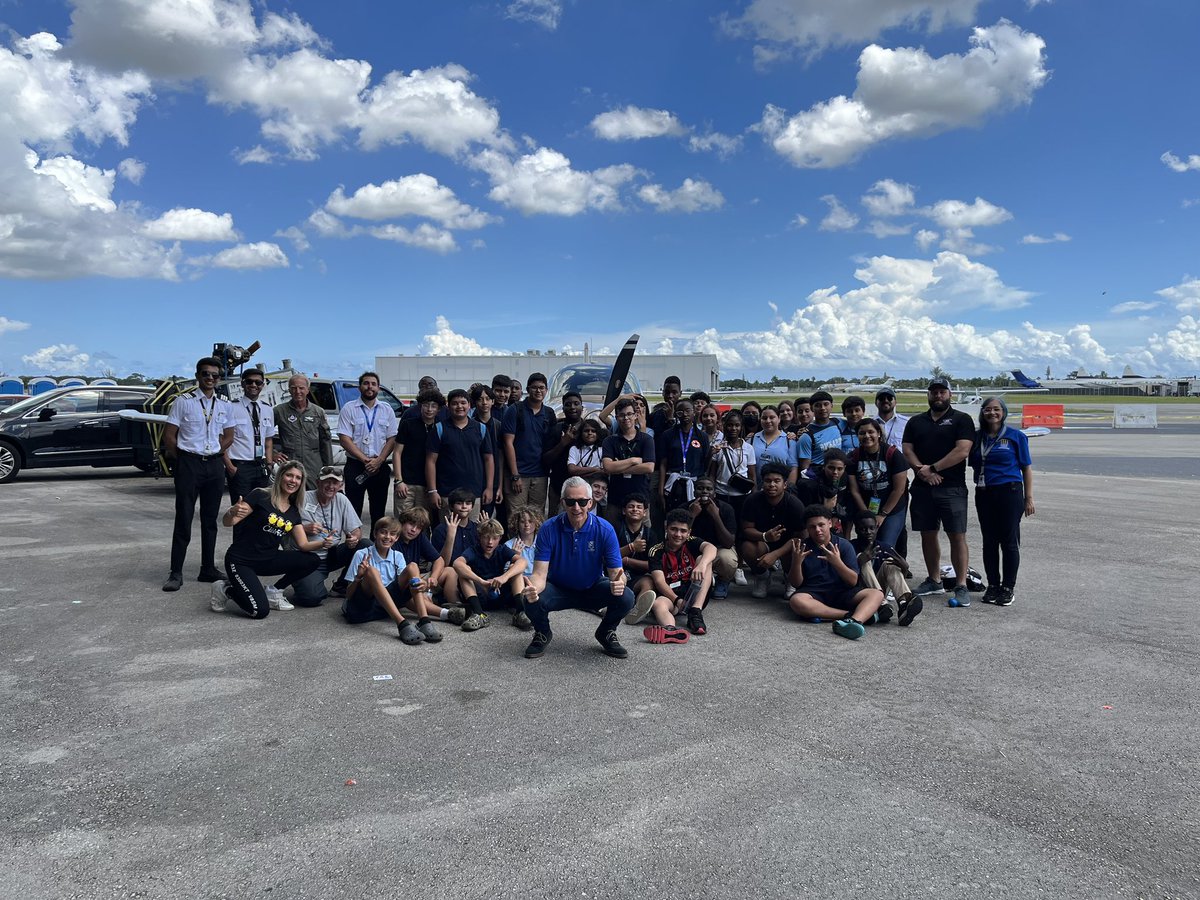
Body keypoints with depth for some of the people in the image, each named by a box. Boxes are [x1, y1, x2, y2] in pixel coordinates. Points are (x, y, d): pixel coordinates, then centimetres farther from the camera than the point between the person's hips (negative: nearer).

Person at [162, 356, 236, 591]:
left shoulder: (224, 405, 9)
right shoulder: (183, 401, -3)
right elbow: (168, 435, -2)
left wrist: (217, 453, 4)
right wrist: (180, 460, -3)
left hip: (215, 464, 4)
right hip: (188, 463, -4)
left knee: (210, 519, 9)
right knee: (184, 518, -4)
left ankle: (208, 568, 17)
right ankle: (176, 572, 1)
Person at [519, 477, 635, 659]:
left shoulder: (604, 529, -18)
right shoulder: (549, 529, -18)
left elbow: (616, 572, -18)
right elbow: (540, 573, -22)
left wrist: (618, 583, -44)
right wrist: (533, 588, -47)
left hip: (593, 588, 1)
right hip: (558, 588, 0)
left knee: (626, 597, -28)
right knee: (532, 600, -32)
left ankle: (606, 633, 7)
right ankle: (542, 634, 6)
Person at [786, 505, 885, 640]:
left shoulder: (844, 545, 3)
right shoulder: (802, 547, 3)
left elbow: (853, 582, -3)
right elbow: (796, 584, 2)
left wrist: (837, 562, -21)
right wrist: (796, 562, -17)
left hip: (841, 593, 1)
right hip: (813, 594, -1)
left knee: (876, 594, -21)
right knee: (796, 601, -35)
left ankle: (854, 620, -53)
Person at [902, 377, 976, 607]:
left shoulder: (961, 420, 2)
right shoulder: (916, 422, 15)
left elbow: (962, 451, -10)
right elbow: (907, 450, 6)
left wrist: (933, 468, -11)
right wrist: (921, 470, -11)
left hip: (952, 488, -4)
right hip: (922, 488, 5)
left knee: (957, 536, -7)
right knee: (928, 534, 10)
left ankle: (961, 586, -5)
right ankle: (934, 580, 22)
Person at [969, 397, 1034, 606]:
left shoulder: (1016, 436, 1)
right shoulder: (977, 437, 9)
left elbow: (1027, 468, 1)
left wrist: (1028, 498, -3)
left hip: (1009, 493, -4)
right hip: (984, 495, 4)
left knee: (1009, 542, 0)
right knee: (989, 542, 8)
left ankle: (1008, 588, 9)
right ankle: (992, 585, 18)